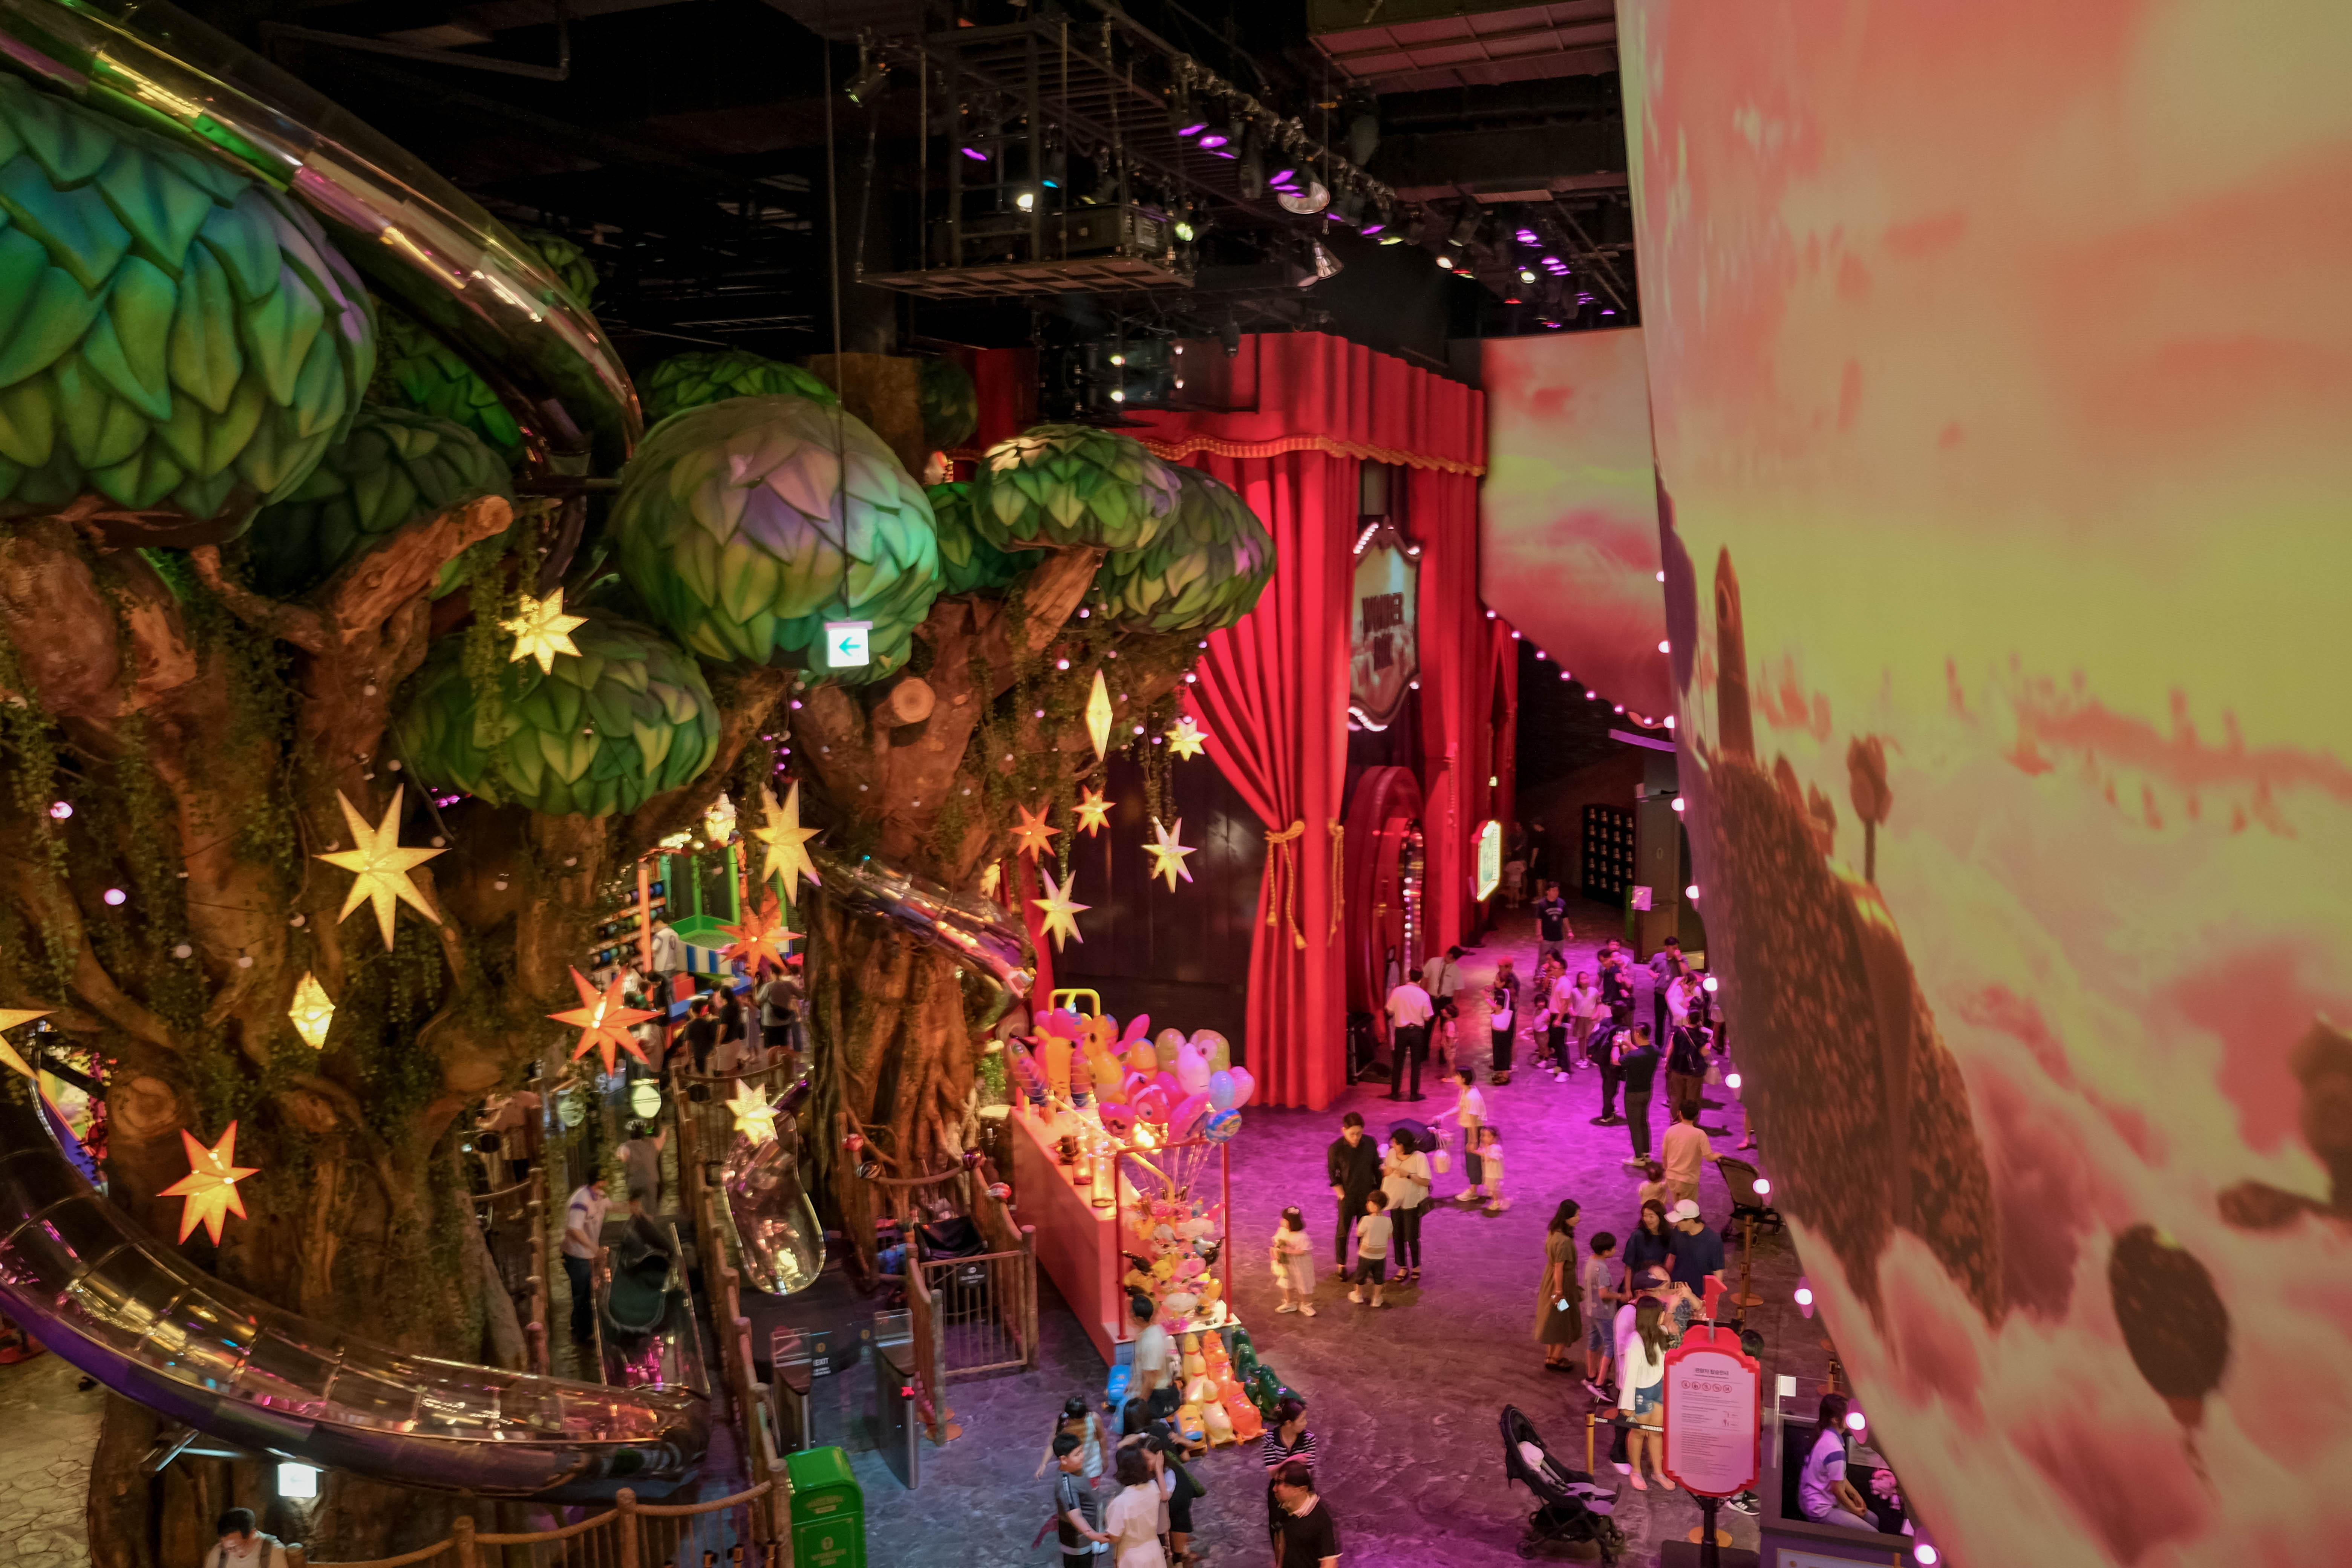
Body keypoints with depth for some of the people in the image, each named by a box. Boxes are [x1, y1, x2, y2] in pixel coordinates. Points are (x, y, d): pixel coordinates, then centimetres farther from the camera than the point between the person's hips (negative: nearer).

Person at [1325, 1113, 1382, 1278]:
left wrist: (1378, 1189, 4)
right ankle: (1342, 1265, 29)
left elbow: (1376, 1167, 1)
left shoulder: (1370, 1143, -13)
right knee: (1343, 1231, 11)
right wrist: (1338, 1189, -8)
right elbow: (1332, 1171, -3)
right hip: (1347, 1197, -2)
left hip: (1367, 1195, 2)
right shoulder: (1336, 1149, -20)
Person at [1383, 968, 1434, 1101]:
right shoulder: (1423, 995, -12)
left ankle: (1395, 1093, 17)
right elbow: (1427, 1017, -7)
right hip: (1417, 1031, -1)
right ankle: (1414, 1094, 13)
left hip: (1401, 1030, 1)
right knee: (1416, 1064, 10)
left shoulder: (1397, 992, -11)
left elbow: (1390, 1011, -4)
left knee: (1398, 1063, 12)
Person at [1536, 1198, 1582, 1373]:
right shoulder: (1564, 1241, -31)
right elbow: (1559, 1268, -26)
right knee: (1565, 1322, 11)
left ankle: (1551, 1356, 36)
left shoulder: (1553, 1232, -4)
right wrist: (1559, 1292, -18)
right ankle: (1555, 1360, 23)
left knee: (1553, 1322, 22)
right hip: (1563, 1284, -8)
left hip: (1550, 1282, 8)